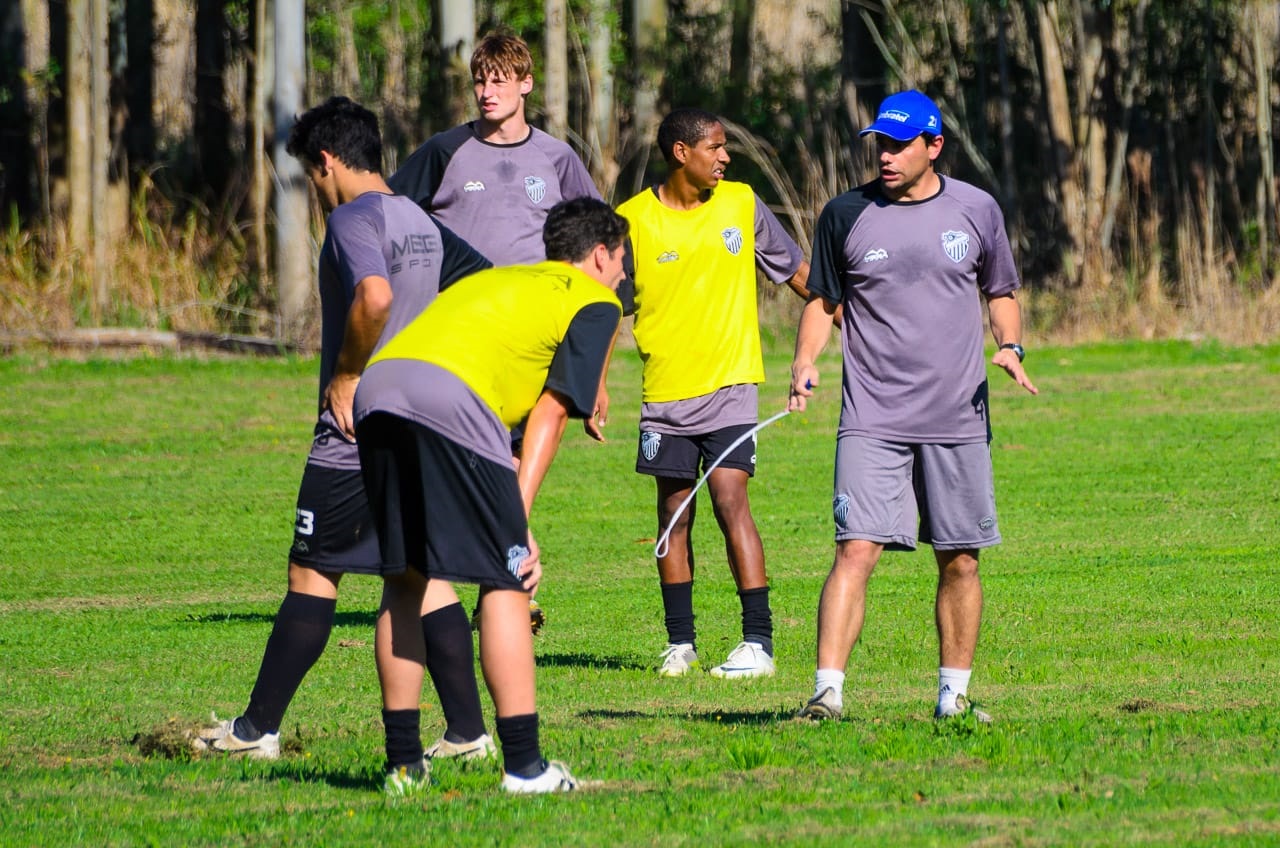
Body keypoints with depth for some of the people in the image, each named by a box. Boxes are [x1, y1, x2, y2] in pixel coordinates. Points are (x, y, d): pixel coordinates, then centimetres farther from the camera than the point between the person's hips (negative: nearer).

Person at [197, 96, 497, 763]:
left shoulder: (354, 218, -12)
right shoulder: (420, 222, 14)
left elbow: (374, 295, -31)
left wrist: (347, 376, -18)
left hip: (356, 433, -8)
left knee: (312, 574, 0)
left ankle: (258, 728, 6)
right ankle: (468, 730, 2)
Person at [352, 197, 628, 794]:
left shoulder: (492, 279, 37)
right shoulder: (596, 302, 18)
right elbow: (551, 411, 6)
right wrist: (518, 521, 1)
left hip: (377, 383, 7)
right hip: (452, 399, -7)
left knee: (405, 577, 17)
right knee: (504, 581, 0)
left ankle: (403, 763, 18)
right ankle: (524, 768, -2)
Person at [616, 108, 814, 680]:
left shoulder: (740, 204, 3)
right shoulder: (634, 220, -2)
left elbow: (797, 272, 15)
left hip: (729, 385, -1)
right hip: (665, 394, 1)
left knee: (730, 500, -12)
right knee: (674, 515, 6)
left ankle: (759, 643, -12)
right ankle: (679, 643, 17)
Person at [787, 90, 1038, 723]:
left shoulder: (976, 210, 5)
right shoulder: (845, 215, 3)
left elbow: (1000, 291, 17)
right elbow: (822, 299, 11)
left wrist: (1010, 345, -2)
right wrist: (805, 362, -6)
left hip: (958, 420, 2)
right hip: (872, 421, -2)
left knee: (960, 560, 6)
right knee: (856, 550, -13)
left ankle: (954, 695, 18)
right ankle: (827, 691, -17)